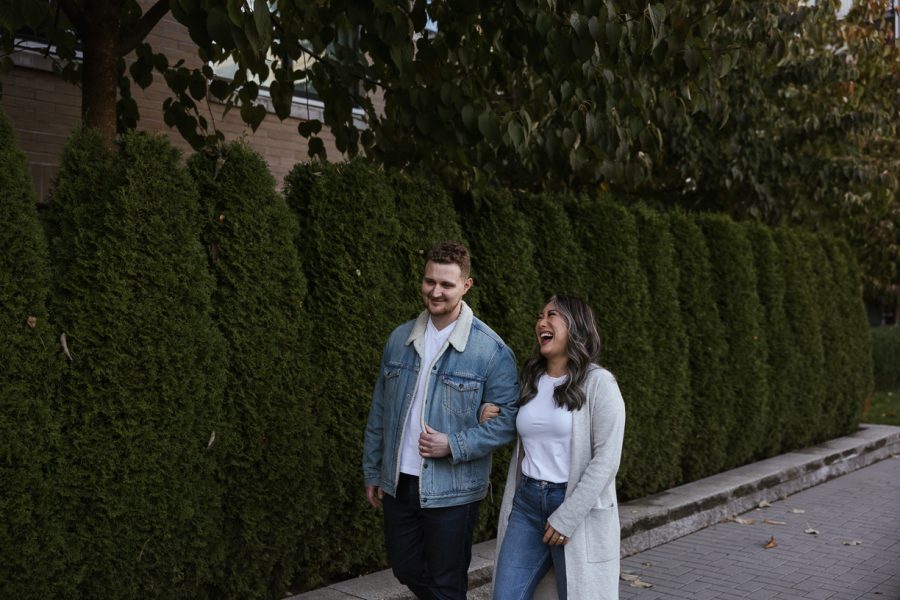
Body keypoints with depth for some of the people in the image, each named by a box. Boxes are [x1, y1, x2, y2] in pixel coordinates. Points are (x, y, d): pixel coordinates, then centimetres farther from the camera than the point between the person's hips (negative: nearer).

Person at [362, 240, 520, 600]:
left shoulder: (490, 349, -12)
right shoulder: (400, 339, 4)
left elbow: (506, 421, -11)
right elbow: (380, 411, 11)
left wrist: (453, 446, -21)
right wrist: (372, 472, 13)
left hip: (452, 490, -5)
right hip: (398, 484, 5)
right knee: (406, 569, 19)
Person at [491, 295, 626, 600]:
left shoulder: (598, 383, -8)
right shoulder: (531, 380, 10)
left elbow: (606, 460, -14)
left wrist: (567, 516, -18)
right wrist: (492, 423, 6)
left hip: (578, 508, -5)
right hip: (527, 503, 5)